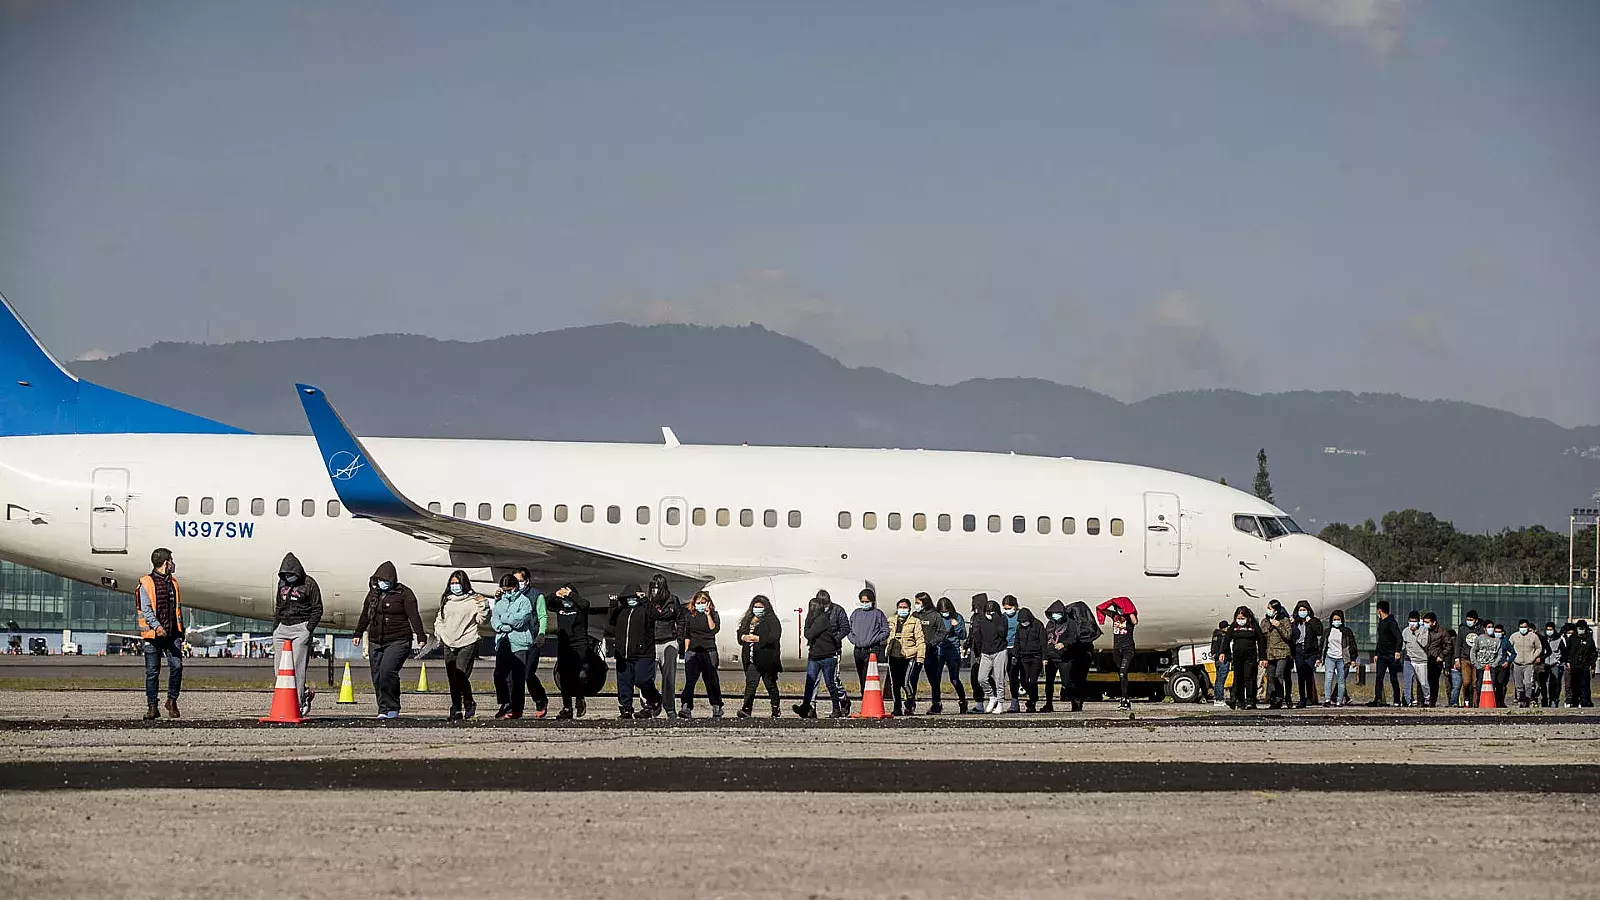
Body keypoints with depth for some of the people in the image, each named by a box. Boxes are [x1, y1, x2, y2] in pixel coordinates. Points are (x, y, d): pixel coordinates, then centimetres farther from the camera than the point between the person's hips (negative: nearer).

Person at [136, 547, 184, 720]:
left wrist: (180, 631, 19)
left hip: (172, 634, 5)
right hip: (154, 635, -5)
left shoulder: (173, 582, 17)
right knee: (152, 672, -1)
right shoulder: (146, 584, -3)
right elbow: (146, 609, -12)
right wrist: (157, 626, -26)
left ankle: (172, 701, 9)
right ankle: (152, 707, 6)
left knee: (176, 666, -7)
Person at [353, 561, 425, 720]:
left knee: (387, 672, -20)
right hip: (375, 642, 6)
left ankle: (392, 709, -11)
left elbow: (414, 616, -8)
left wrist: (420, 637, -15)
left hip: (398, 641, -6)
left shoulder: (404, 593, -4)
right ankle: (383, 709, 9)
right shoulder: (373, 593, 14)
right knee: (377, 677, 2)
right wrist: (358, 634, 30)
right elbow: (365, 616, 27)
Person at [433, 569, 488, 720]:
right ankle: (456, 709, 12)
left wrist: (483, 606, -16)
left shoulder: (472, 600, 0)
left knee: (461, 676, -15)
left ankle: (469, 703, 5)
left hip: (467, 644, -5)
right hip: (449, 645, 5)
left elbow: (481, 620, -1)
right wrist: (440, 634, 9)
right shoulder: (446, 601, 14)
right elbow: (439, 620, 24)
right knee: (452, 680, 5)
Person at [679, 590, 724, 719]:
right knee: (689, 681, -10)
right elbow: (687, 635, 14)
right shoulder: (690, 616, 12)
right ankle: (686, 708, -17)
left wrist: (708, 615, -14)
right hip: (693, 651, 2)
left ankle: (717, 707, 17)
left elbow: (714, 629, -12)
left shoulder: (714, 615, 5)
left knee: (711, 681, 6)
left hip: (709, 651, -2)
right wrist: (686, 650, 8)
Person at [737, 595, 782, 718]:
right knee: (750, 684, -6)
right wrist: (744, 637, -5)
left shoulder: (772, 620, -3)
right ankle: (747, 709, -14)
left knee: (771, 685, 6)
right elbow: (740, 634, 19)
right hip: (751, 660, 5)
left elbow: (774, 636, -15)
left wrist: (757, 638, -19)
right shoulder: (748, 621, 17)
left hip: (766, 660, -5)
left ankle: (775, 710, 16)